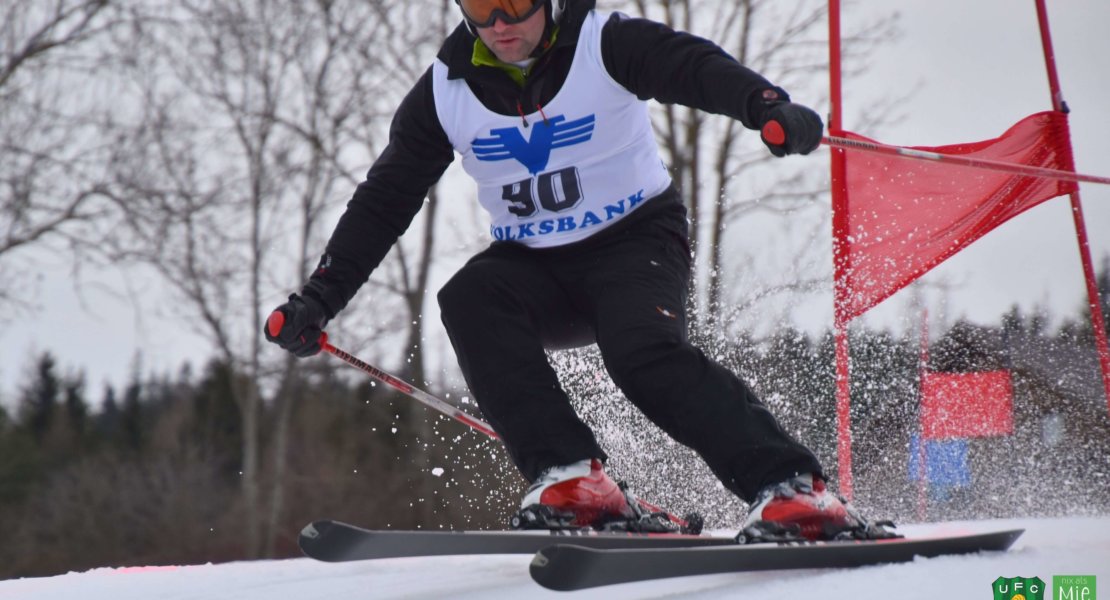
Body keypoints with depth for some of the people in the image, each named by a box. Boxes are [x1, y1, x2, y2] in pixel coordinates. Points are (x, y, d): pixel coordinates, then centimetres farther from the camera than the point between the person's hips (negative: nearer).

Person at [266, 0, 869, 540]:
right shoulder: (445, 91, -2)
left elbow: (698, 68, -30)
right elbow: (383, 200, 3)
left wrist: (769, 107, -52)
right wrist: (318, 298, -4)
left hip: (635, 238, -4)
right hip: (532, 265, 4)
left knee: (643, 352, -31)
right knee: (468, 301, -27)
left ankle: (789, 488, -31)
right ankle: (569, 477, -32)